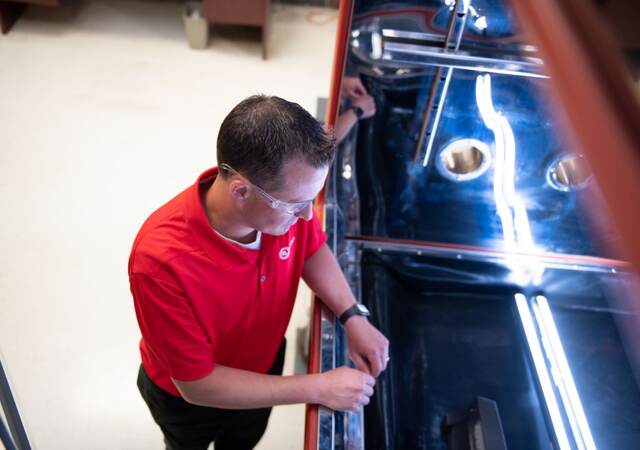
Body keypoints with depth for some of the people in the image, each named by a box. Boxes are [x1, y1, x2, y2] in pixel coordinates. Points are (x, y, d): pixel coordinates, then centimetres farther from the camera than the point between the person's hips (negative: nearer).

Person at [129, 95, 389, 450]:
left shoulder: (285, 196, -30)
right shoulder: (161, 261, -44)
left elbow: (311, 248, -6)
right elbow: (198, 385, -32)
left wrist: (353, 317, -20)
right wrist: (318, 389, -31)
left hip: (263, 366, 4)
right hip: (187, 396, -3)